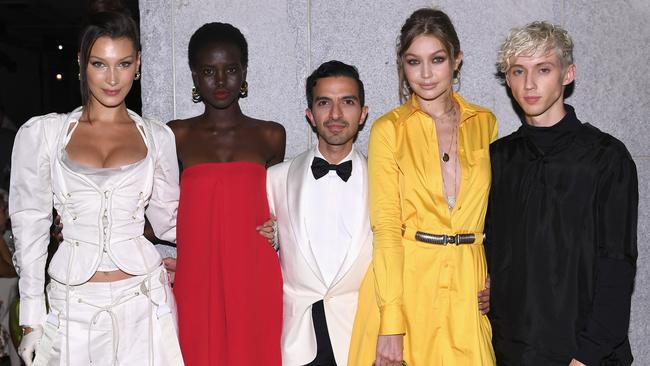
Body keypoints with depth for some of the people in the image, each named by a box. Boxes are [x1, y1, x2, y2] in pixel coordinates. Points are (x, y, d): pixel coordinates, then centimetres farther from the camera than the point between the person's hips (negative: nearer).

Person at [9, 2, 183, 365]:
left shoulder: (157, 136, 4)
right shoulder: (41, 133, 2)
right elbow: (30, 223, 3)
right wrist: (32, 317, 1)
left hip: (144, 299, 1)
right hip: (72, 305, 0)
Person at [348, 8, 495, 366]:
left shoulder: (484, 122, 6)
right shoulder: (388, 129, -4)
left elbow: (493, 211, 13)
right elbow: (385, 226, -10)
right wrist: (390, 323, -16)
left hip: (468, 285, 3)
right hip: (403, 278, -2)